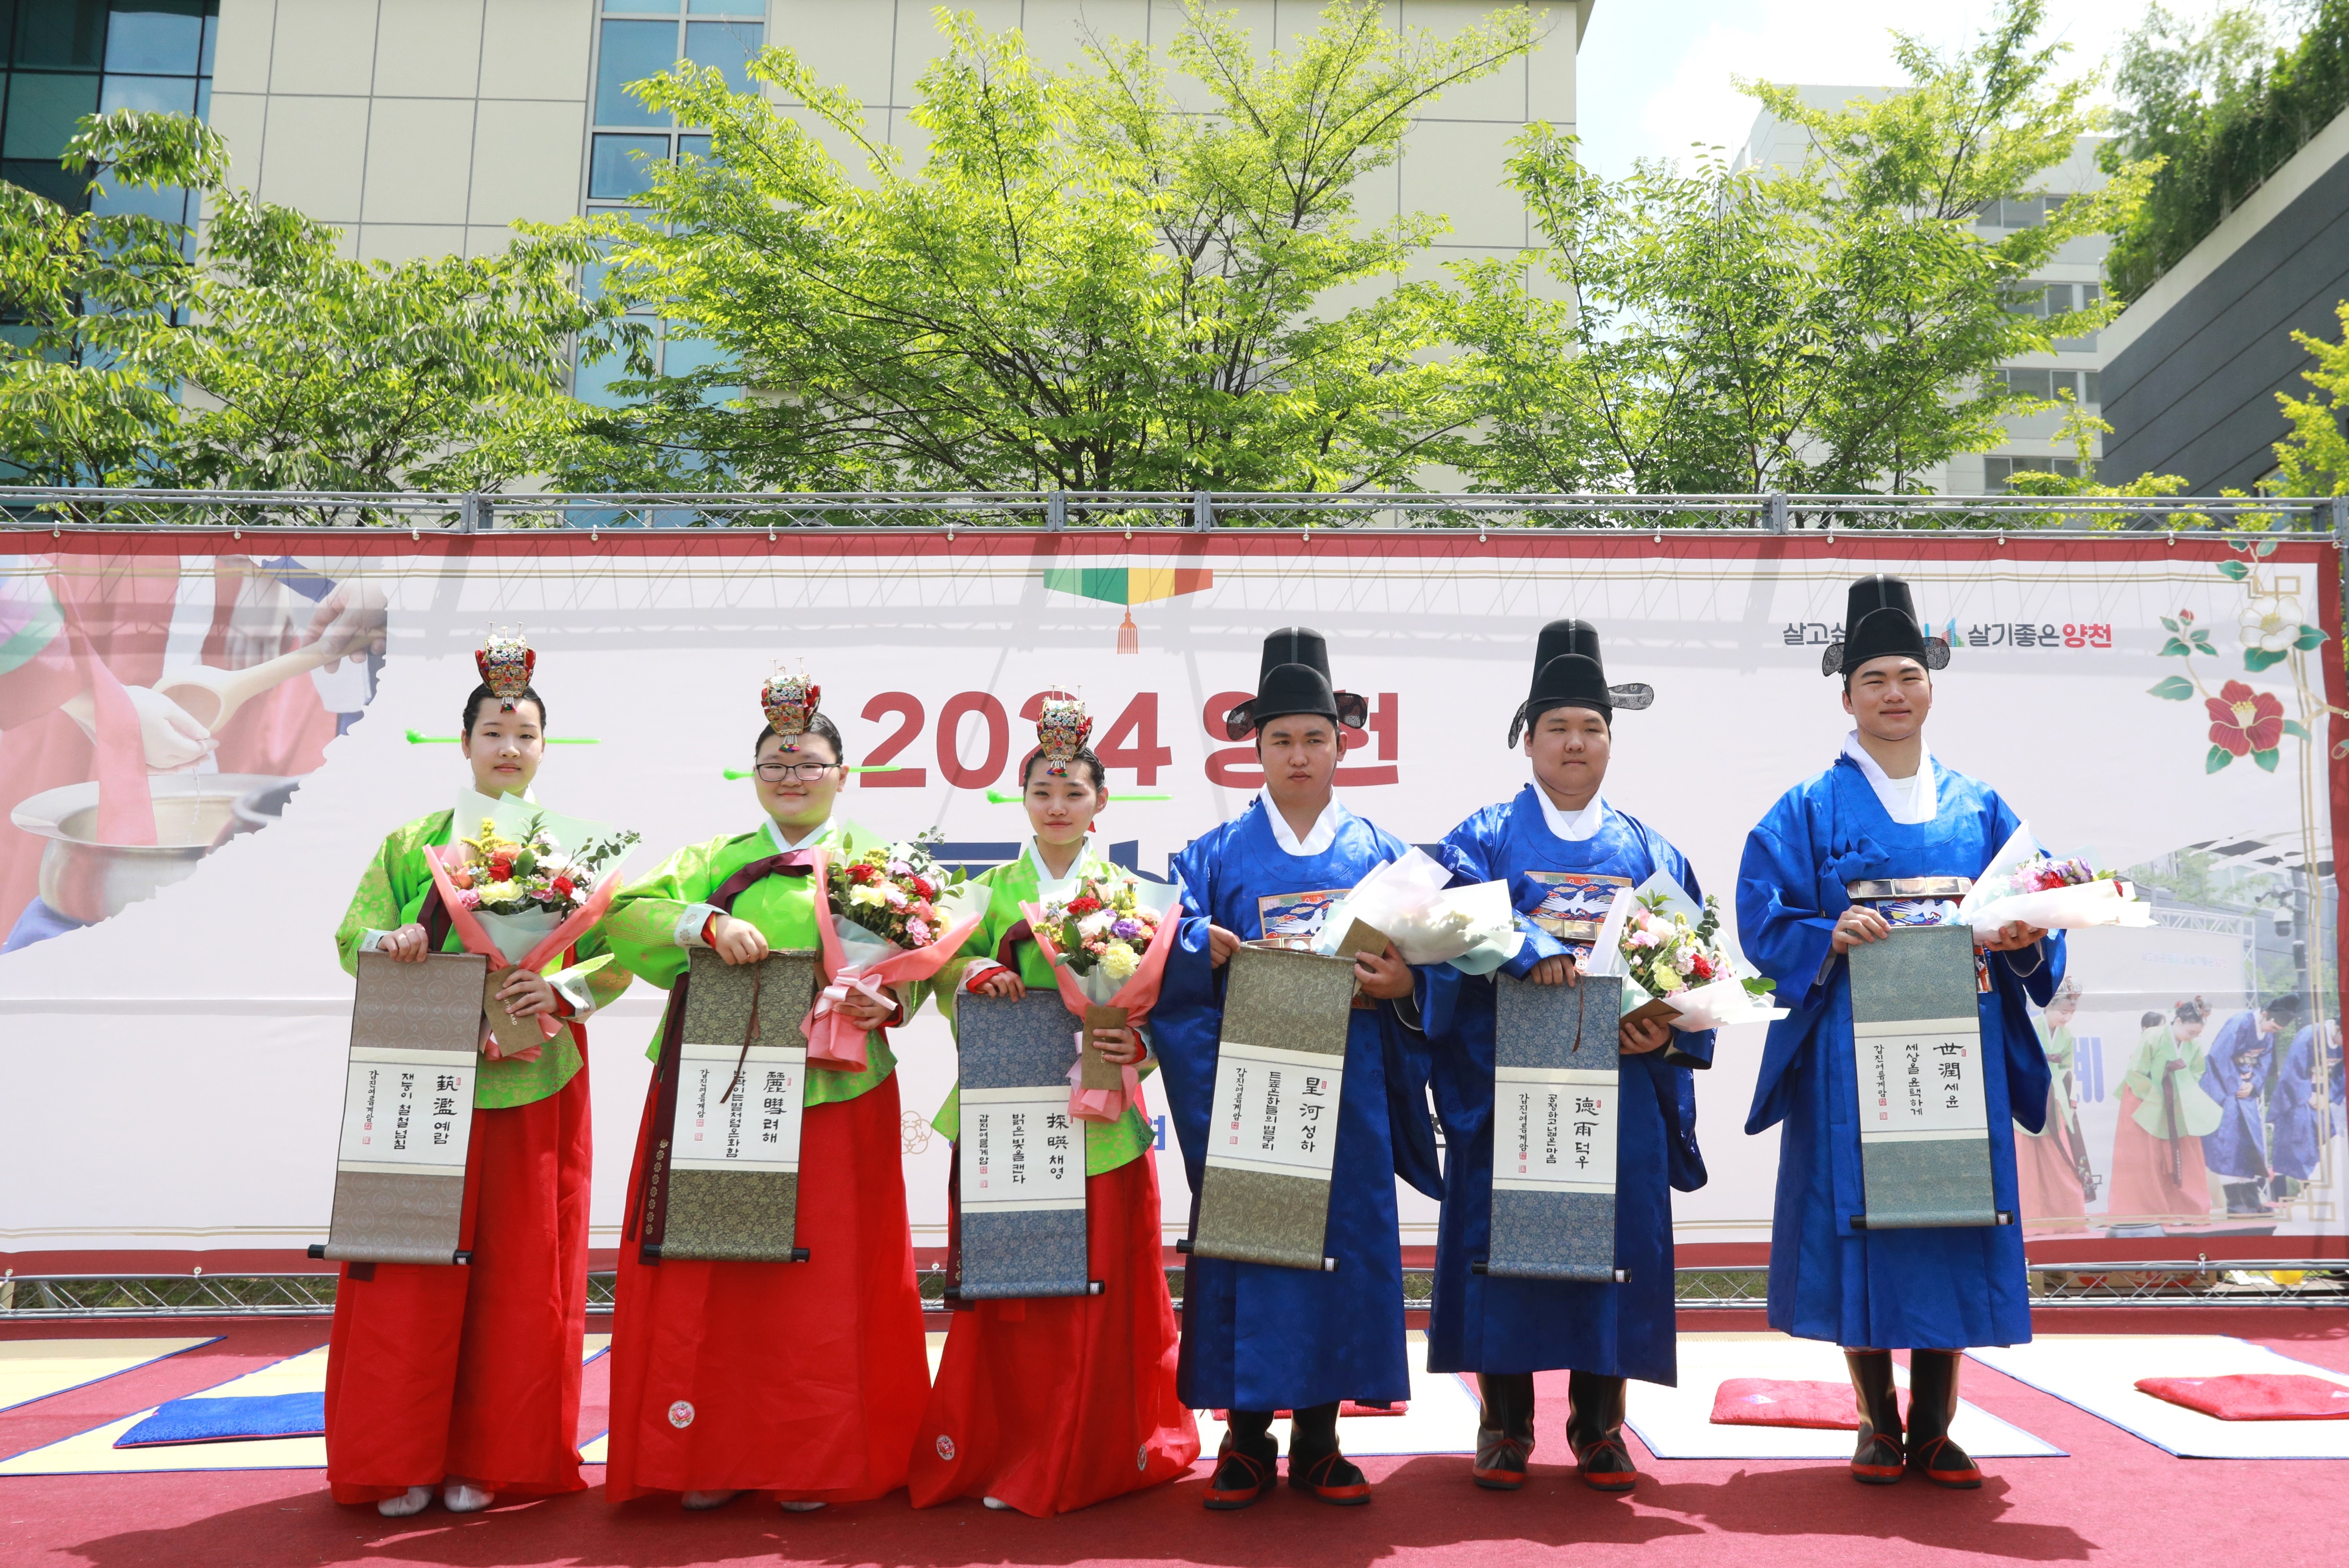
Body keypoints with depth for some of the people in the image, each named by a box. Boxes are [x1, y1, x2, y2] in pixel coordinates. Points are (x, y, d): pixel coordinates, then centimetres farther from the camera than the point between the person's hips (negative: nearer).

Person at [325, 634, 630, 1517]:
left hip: (538, 1085, 0)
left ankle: (490, 1459, 15)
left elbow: (619, 953, 2)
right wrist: (389, 942, -13)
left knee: (521, 1269, 3)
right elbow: (353, 935, 9)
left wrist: (565, 987, -16)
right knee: (417, 1265, 0)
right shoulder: (414, 841, 11)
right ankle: (404, 1460, 13)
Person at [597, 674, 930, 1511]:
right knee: (707, 1275, 2)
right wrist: (707, 923, -18)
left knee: (824, 1278, 1)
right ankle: (711, 1454, 16)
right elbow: (629, 913, -1)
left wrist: (889, 1004, -19)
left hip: (832, 1095, -1)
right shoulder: (714, 860, 14)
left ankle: (815, 1462, 14)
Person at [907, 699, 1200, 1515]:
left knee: (1097, 1287, 3)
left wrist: (1140, 1042, -18)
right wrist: (975, 975, -13)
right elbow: (951, 975, 8)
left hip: (1099, 1117, -1)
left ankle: (1084, 1456, 17)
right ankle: (997, 1448, 19)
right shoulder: (994, 889, 9)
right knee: (1003, 1285, 4)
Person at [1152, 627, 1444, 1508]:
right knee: (1244, 1237, 0)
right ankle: (1246, 1440, 14)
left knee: (1343, 1238, 4)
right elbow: (1173, 963, 0)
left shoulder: (1380, 855, 9)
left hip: (1347, 1085, 1)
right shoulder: (1216, 854, 6)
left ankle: (1319, 1440, 17)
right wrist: (1205, 950, -20)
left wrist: (1403, 984, -14)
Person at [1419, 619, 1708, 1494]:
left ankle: (1598, 1426, 17)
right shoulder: (1485, 838, 5)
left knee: (1617, 1234, 3)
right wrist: (1531, 948, -31)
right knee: (1502, 1230, -1)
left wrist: (1669, 1031, -9)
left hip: (1619, 1080, 3)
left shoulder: (1650, 852, 14)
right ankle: (1505, 1424, 12)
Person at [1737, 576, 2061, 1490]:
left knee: (1952, 1212, 3)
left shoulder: (1980, 809, 12)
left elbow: (2032, 917, 10)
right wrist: (1830, 935, -21)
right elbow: (1764, 919, -3)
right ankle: (1878, 1427, 13)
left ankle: (1933, 1431, 14)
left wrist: (2025, 940, -11)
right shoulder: (1810, 809, 3)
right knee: (1860, 1215, -2)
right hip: (1851, 1048, -2)